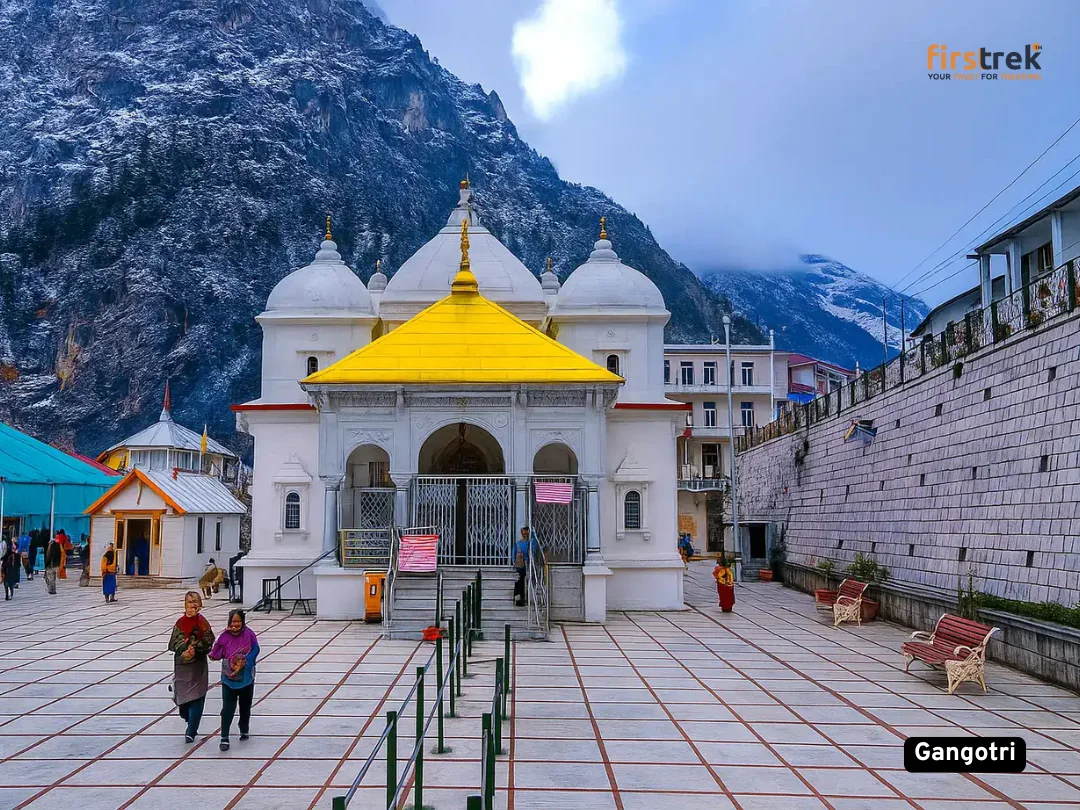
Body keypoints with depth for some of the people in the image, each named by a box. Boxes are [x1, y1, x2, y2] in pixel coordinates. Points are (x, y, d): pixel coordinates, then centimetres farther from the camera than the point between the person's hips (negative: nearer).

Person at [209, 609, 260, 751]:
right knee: (228, 708, -6)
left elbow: (255, 650, -11)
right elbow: (216, 654, -6)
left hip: (246, 677, 0)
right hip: (229, 677, 0)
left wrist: (244, 662, -22)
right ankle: (224, 738, -2)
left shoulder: (249, 634, -7)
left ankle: (244, 731, 35)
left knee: (245, 706, 15)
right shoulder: (225, 636, -4)